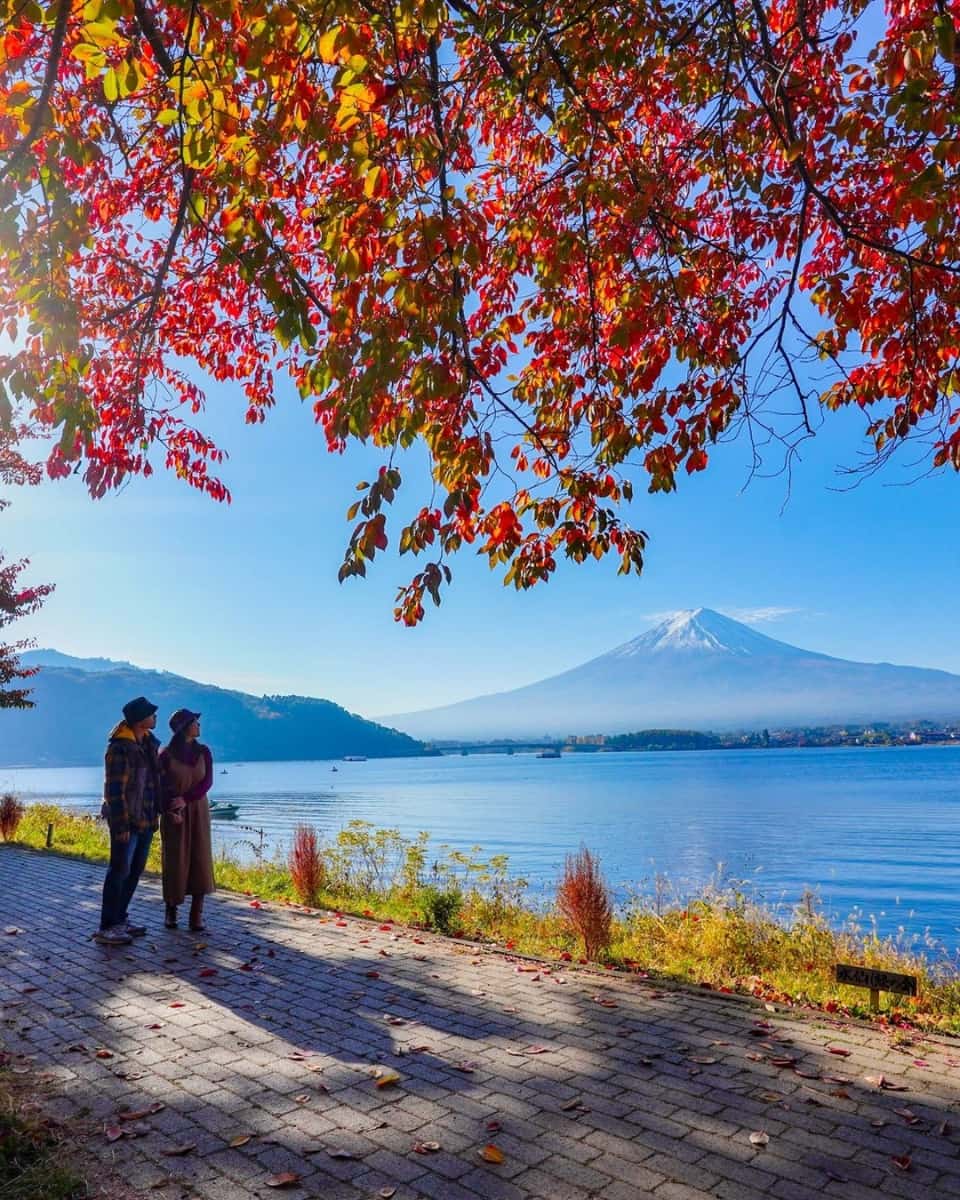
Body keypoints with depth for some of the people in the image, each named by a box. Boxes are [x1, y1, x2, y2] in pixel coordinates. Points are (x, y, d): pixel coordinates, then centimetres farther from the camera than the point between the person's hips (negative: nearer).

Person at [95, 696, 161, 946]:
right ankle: (106, 928, 6)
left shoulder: (149, 743, 7)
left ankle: (120, 918, 26)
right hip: (127, 821, -8)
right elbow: (114, 791, -18)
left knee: (136, 870, 14)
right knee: (119, 871, -2)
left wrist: (156, 813, 15)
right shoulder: (119, 749, -18)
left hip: (146, 819, 8)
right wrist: (121, 826, -19)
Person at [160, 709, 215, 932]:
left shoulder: (203, 752, 4)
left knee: (200, 859, -2)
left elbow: (207, 782, -3)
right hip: (174, 814, -2)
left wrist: (186, 799, -17)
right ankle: (171, 910, 18)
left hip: (198, 811, 2)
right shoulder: (166, 754, -5)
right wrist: (170, 811, -18)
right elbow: (161, 787, -5)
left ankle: (197, 913, 2)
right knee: (174, 860, 2)